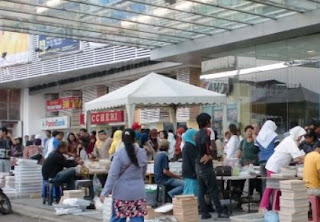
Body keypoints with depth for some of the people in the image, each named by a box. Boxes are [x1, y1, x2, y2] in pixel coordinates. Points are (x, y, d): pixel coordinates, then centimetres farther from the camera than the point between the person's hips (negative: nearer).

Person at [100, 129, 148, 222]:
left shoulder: (119, 154, -11)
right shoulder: (142, 153, 2)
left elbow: (113, 175, -14)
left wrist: (104, 193, -11)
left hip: (122, 193, -2)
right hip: (138, 192, 3)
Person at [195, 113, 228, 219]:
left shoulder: (198, 133, 13)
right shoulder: (206, 132, -13)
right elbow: (203, 143, -30)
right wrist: (207, 155, -18)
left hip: (198, 165, 8)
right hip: (206, 165, -8)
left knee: (201, 190, 7)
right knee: (213, 189, -2)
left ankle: (204, 212, 9)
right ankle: (220, 211, 3)